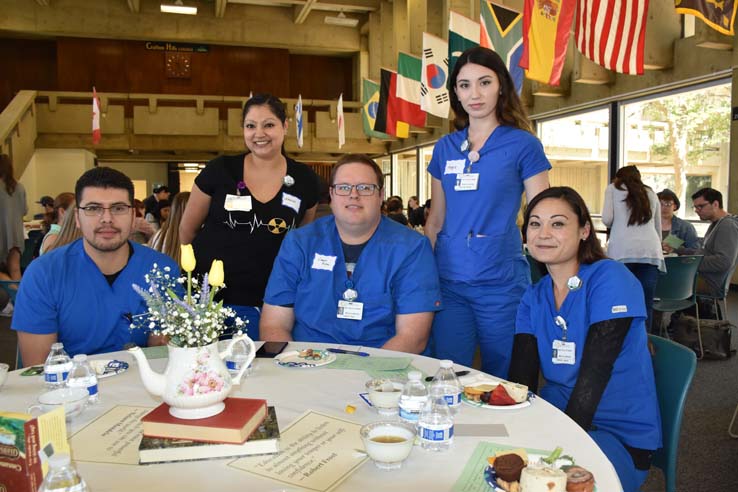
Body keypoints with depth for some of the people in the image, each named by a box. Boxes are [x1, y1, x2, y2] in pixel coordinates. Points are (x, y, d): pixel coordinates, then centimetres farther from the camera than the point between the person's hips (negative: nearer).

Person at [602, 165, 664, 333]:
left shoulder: (613, 188, 18)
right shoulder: (651, 193, 27)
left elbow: (607, 219, 6)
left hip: (622, 250, -3)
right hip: (650, 250, 3)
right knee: (645, 304, 2)